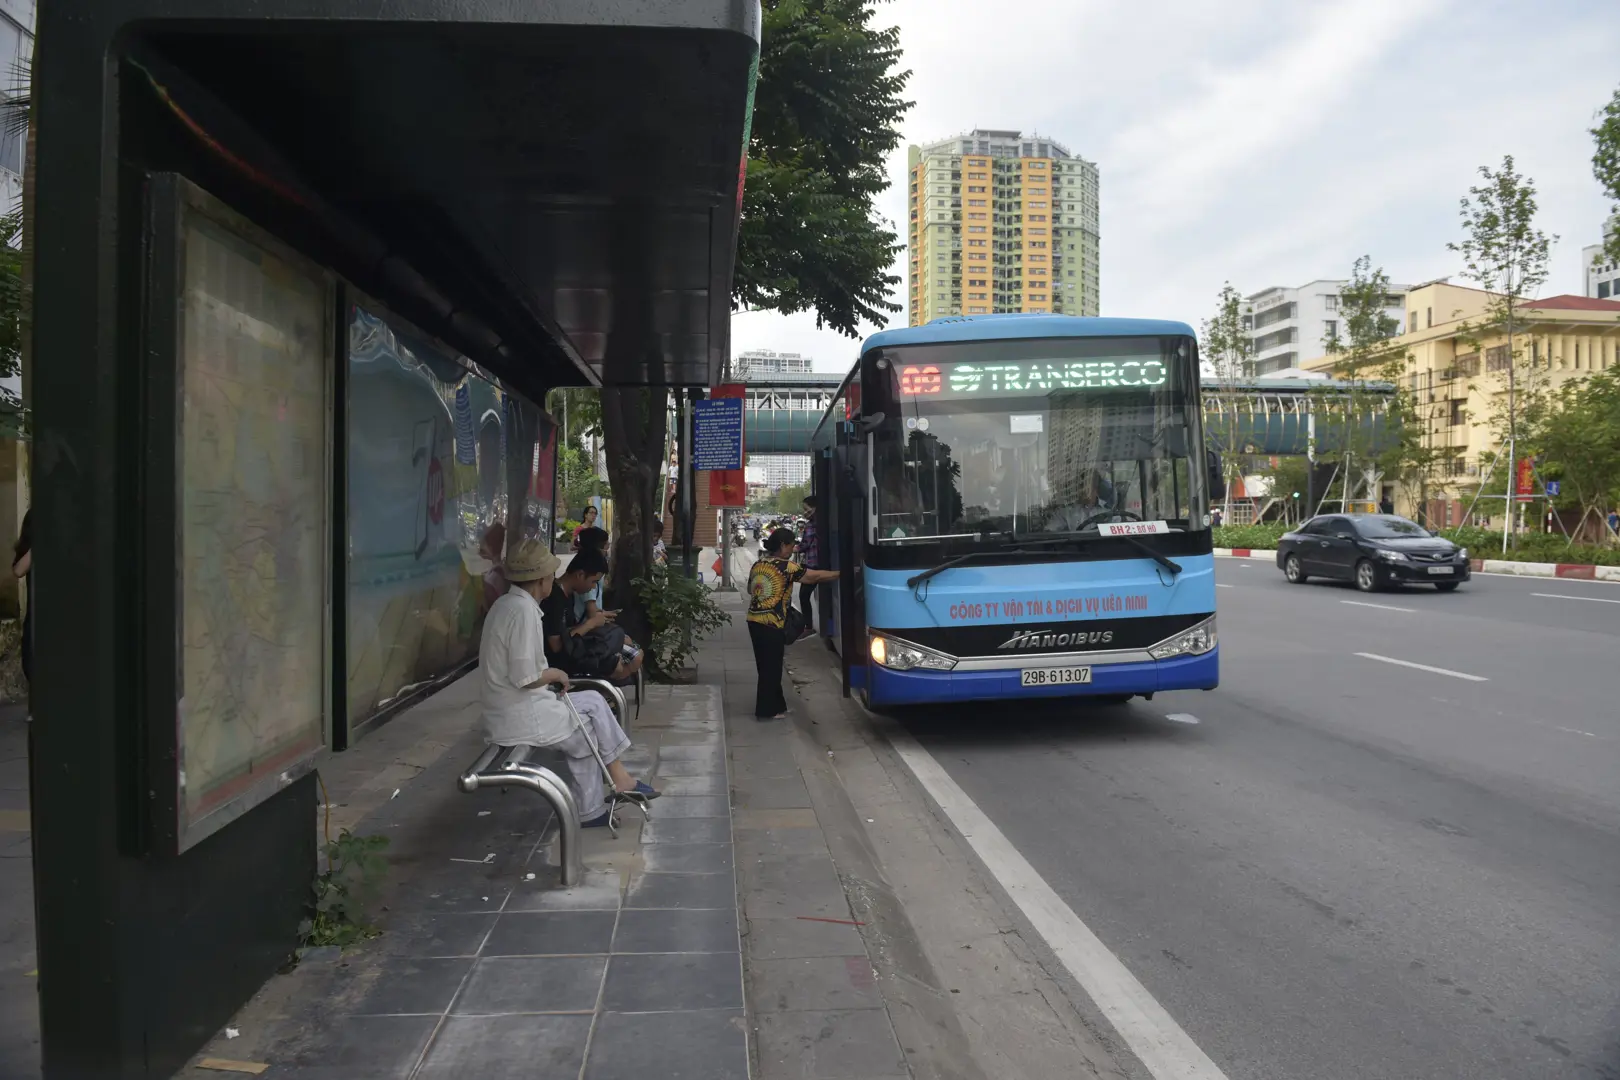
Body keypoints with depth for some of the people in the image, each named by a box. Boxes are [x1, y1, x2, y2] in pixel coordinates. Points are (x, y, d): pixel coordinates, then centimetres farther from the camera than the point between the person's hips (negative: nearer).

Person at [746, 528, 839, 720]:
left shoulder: (757, 565, 10)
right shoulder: (785, 566, -12)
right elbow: (815, 576, -10)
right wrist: (842, 574, -2)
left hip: (754, 621, 8)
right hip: (772, 624, -8)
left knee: (766, 667, 15)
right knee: (771, 668, 3)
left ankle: (775, 706, 25)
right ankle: (766, 710, 10)